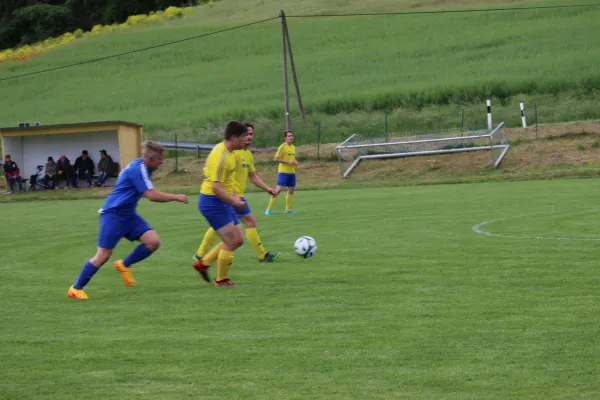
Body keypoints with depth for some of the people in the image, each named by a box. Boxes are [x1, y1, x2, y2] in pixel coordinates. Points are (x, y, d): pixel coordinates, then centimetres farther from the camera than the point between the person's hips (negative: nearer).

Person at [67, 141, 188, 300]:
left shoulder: (141, 167, 8)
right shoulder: (138, 169, -22)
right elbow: (152, 195, -26)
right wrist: (176, 197, -16)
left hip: (128, 215, 9)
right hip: (113, 214, -9)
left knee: (153, 242, -7)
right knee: (103, 255, -8)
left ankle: (124, 265, 13)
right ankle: (76, 288, 6)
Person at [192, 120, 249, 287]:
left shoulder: (227, 151, 8)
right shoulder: (221, 156, -22)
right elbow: (216, 187, -28)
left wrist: (233, 195, 16)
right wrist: (234, 202, -23)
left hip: (222, 202, 10)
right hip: (213, 202, -10)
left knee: (238, 240, 12)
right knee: (231, 242, -8)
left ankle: (203, 263, 21)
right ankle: (221, 280, 9)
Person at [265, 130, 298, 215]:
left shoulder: (293, 147, 14)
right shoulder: (283, 147, -10)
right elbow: (276, 159, -14)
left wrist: (295, 162, 6)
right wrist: (288, 162, -20)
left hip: (292, 172, 8)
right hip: (283, 171, -8)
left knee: (291, 190, 10)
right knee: (279, 189, -13)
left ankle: (288, 209, 22)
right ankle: (269, 209, -10)